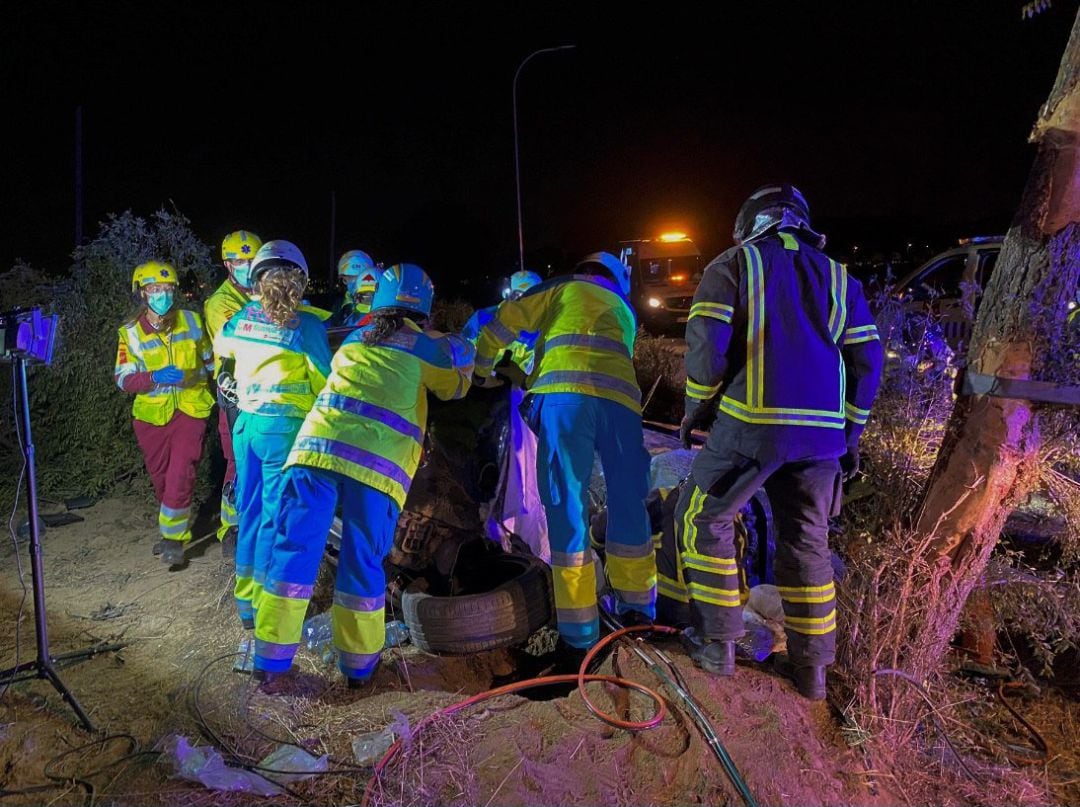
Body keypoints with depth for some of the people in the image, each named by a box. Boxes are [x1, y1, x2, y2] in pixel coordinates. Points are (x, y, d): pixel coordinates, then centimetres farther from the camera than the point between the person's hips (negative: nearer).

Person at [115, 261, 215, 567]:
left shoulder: (191, 321, 0)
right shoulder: (131, 332, -2)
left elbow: (209, 360, 11)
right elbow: (123, 379, -9)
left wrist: (193, 376, -5)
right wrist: (154, 377, -26)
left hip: (189, 409, -1)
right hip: (151, 414, 2)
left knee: (180, 475, -13)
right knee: (160, 479, 13)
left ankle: (174, 537, -1)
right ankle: (176, 526, 34)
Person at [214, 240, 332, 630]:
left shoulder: (240, 318, 5)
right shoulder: (306, 325, -11)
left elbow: (220, 348, 26)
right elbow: (323, 381, -7)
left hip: (246, 423, 6)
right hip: (285, 427, -6)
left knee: (250, 510, 16)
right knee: (276, 515, 3)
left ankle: (245, 598, 27)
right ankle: (262, 604, 11)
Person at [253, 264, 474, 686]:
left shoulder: (351, 339, 24)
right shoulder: (426, 345, 14)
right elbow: (455, 386, 28)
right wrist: (460, 355, 47)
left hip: (319, 443, 3)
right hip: (380, 462, -2)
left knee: (295, 546, 8)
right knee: (362, 560, 8)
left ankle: (271, 657, 15)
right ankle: (358, 662, 20)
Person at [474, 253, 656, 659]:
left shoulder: (565, 287, 27)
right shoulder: (625, 312, 39)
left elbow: (505, 320, 19)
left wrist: (482, 369, 34)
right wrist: (525, 377, 49)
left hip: (566, 394, -3)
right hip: (621, 397, 4)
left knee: (568, 508, -2)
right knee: (629, 505, 15)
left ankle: (579, 635, 0)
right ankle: (637, 610, 27)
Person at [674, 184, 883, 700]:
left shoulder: (733, 266, 4)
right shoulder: (838, 278, 17)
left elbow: (707, 343, -9)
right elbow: (866, 362, 12)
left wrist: (696, 407, 4)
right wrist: (850, 434, 18)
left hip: (749, 424, -5)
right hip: (822, 435, 5)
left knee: (704, 520, 12)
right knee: (806, 541, 16)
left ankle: (717, 645, 16)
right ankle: (810, 666, 23)